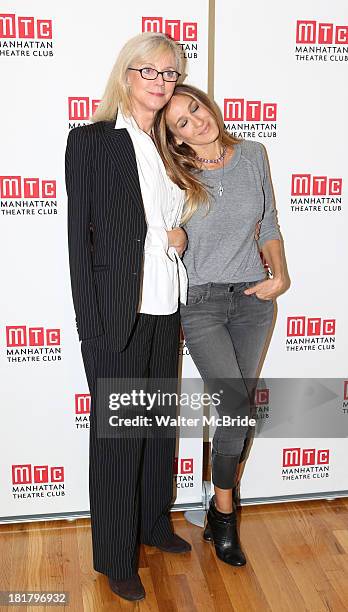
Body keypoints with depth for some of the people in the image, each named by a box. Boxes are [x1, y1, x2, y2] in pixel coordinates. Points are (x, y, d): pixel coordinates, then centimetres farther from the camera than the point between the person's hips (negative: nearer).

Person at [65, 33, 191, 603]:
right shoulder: (90, 140, -6)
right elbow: (80, 236, -9)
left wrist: (183, 237, -3)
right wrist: (92, 327, -14)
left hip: (165, 310, 6)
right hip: (116, 314, -6)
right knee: (116, 431, 4)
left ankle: (154, 522, 38)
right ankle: (116, 557, 21)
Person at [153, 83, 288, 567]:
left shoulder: (252, 155, 2)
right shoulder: (175, 177, -7)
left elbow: (268, 223, 10)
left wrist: (279, 274, -3)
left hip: (253, 297, 4)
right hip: (200, 303, -3)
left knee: (240, 406, 10)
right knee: (238, 408, -9)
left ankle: (223, 503, 29)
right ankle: (225, 514, 13)